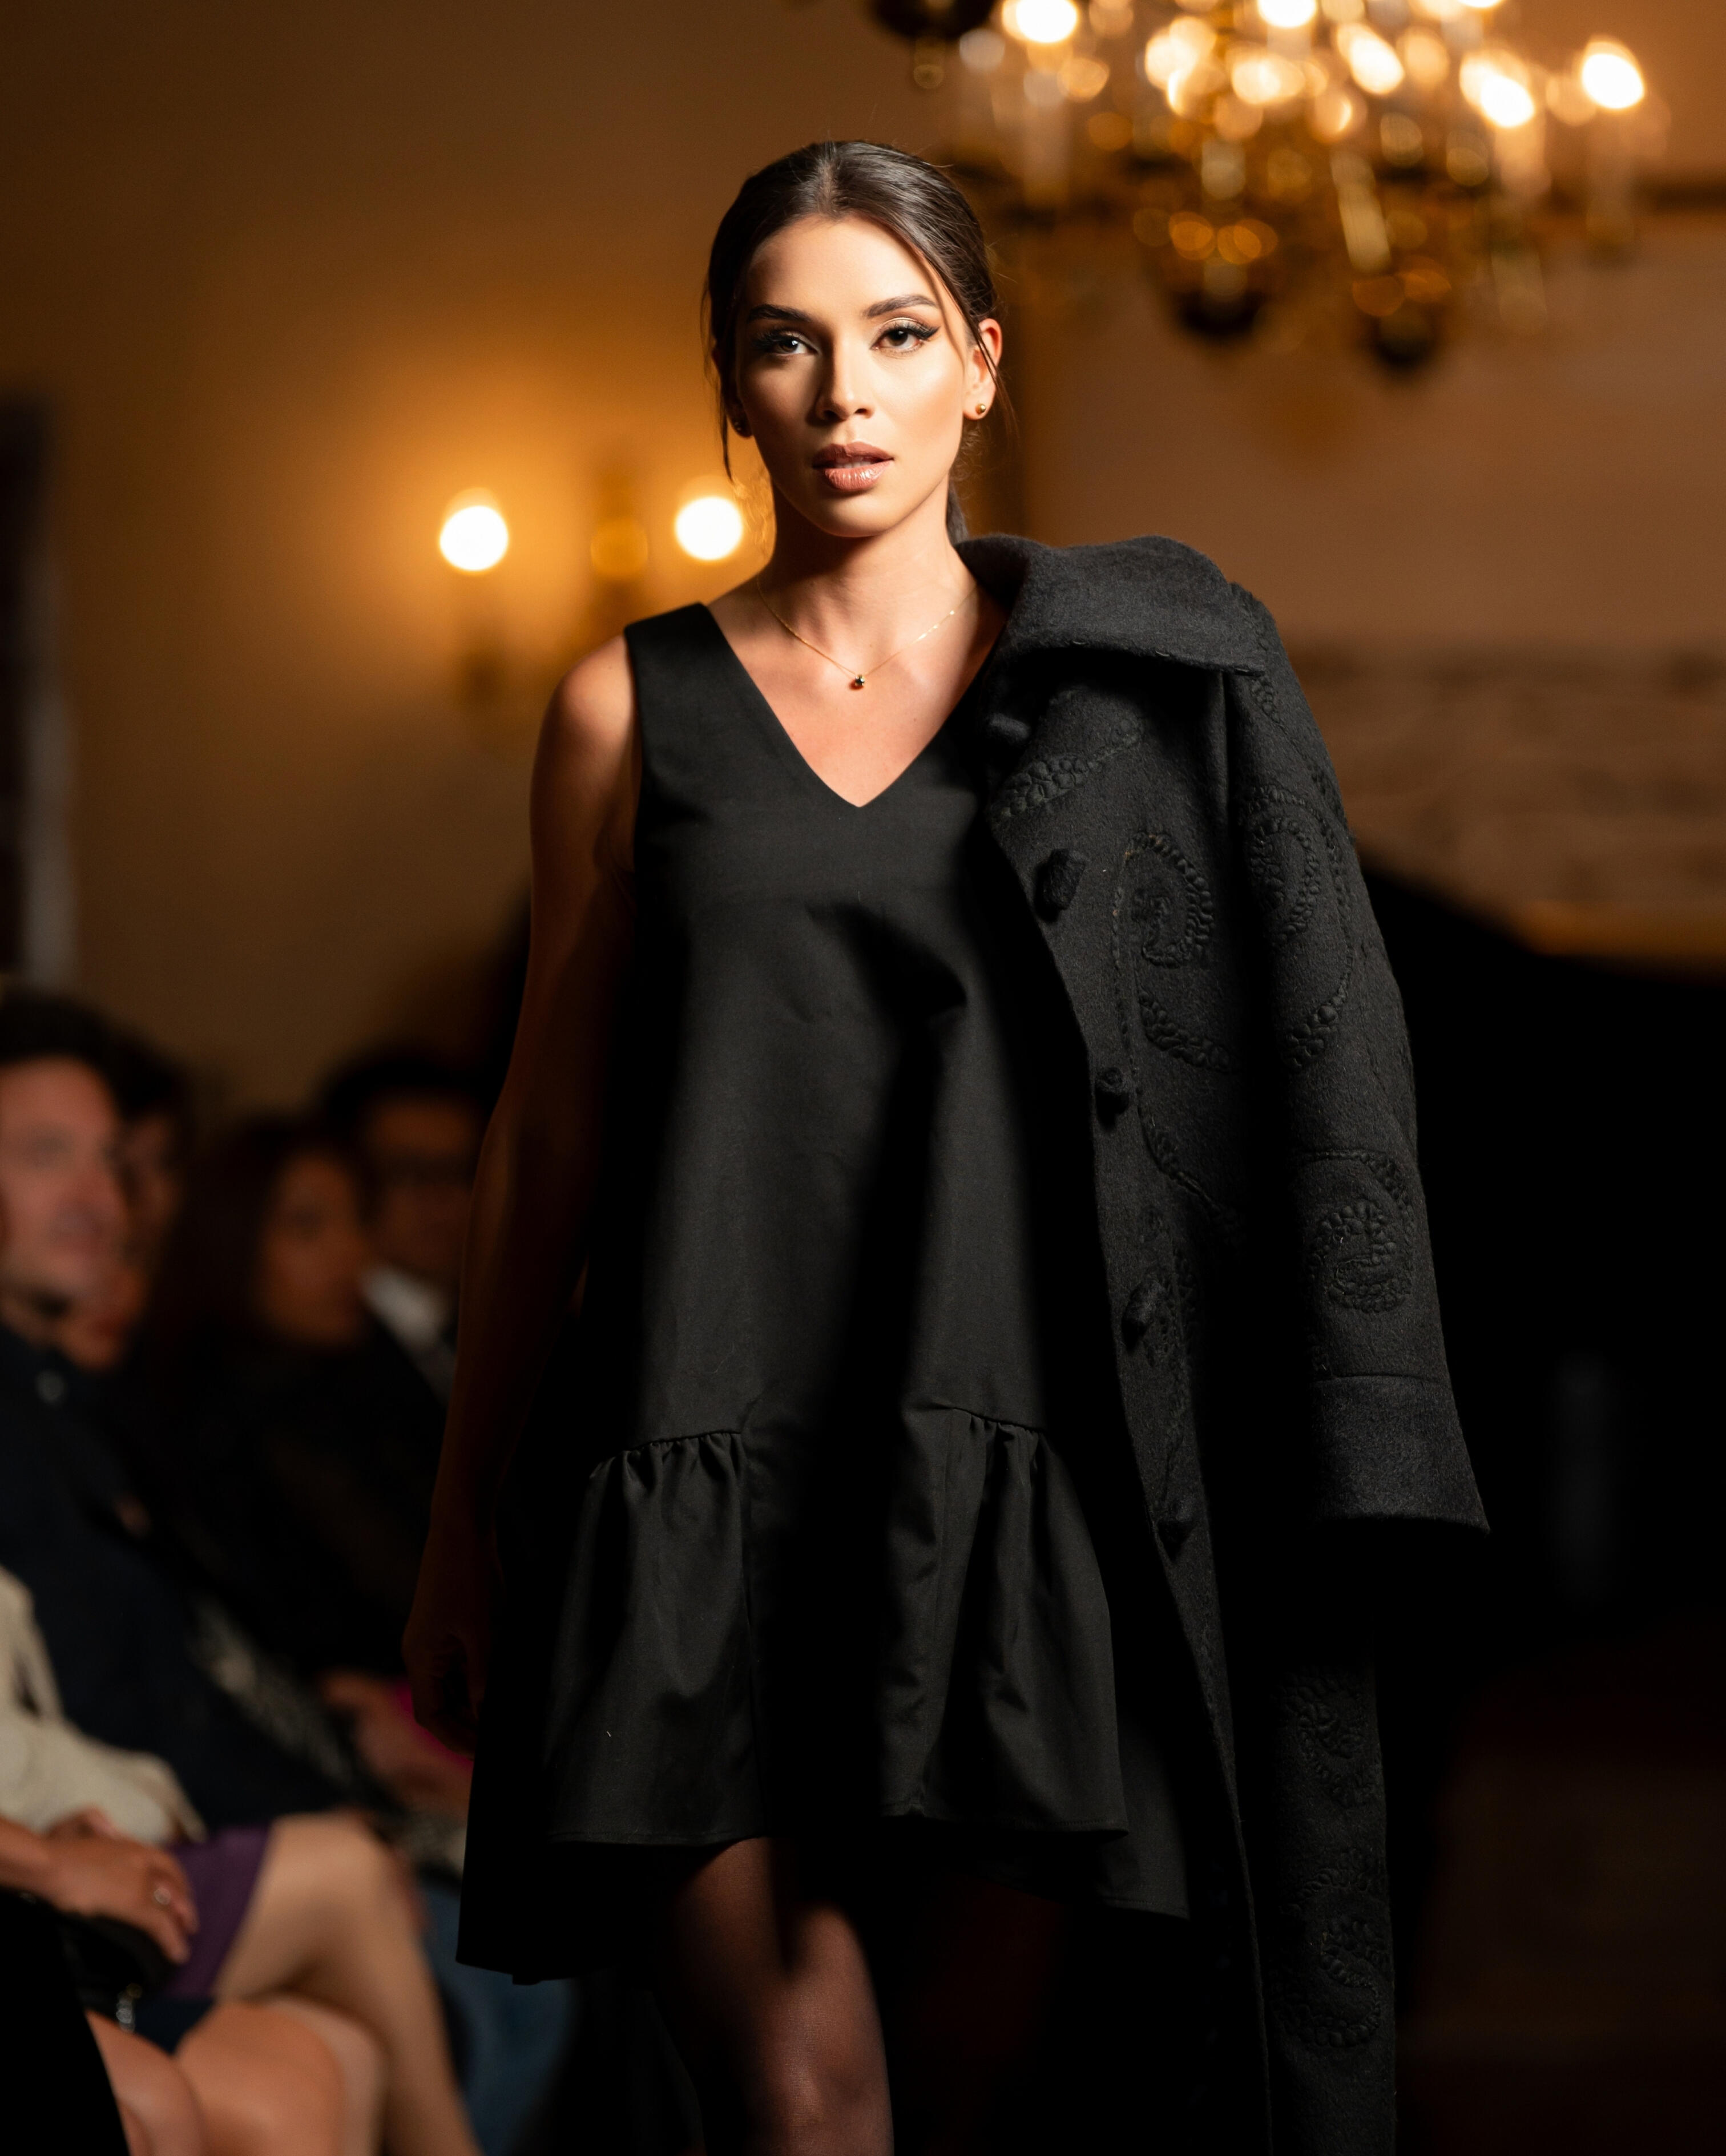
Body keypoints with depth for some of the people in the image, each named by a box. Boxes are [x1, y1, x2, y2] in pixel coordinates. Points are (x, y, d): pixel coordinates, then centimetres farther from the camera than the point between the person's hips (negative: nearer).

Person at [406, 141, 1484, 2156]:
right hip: (708, 1512, 0)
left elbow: (1295, 1081, 6)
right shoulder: (633, 708, 9)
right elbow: (549, 1128, 13)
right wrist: (463, 1516, 13)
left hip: (1012, 1487, 0)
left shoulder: (1140, 681, 8)